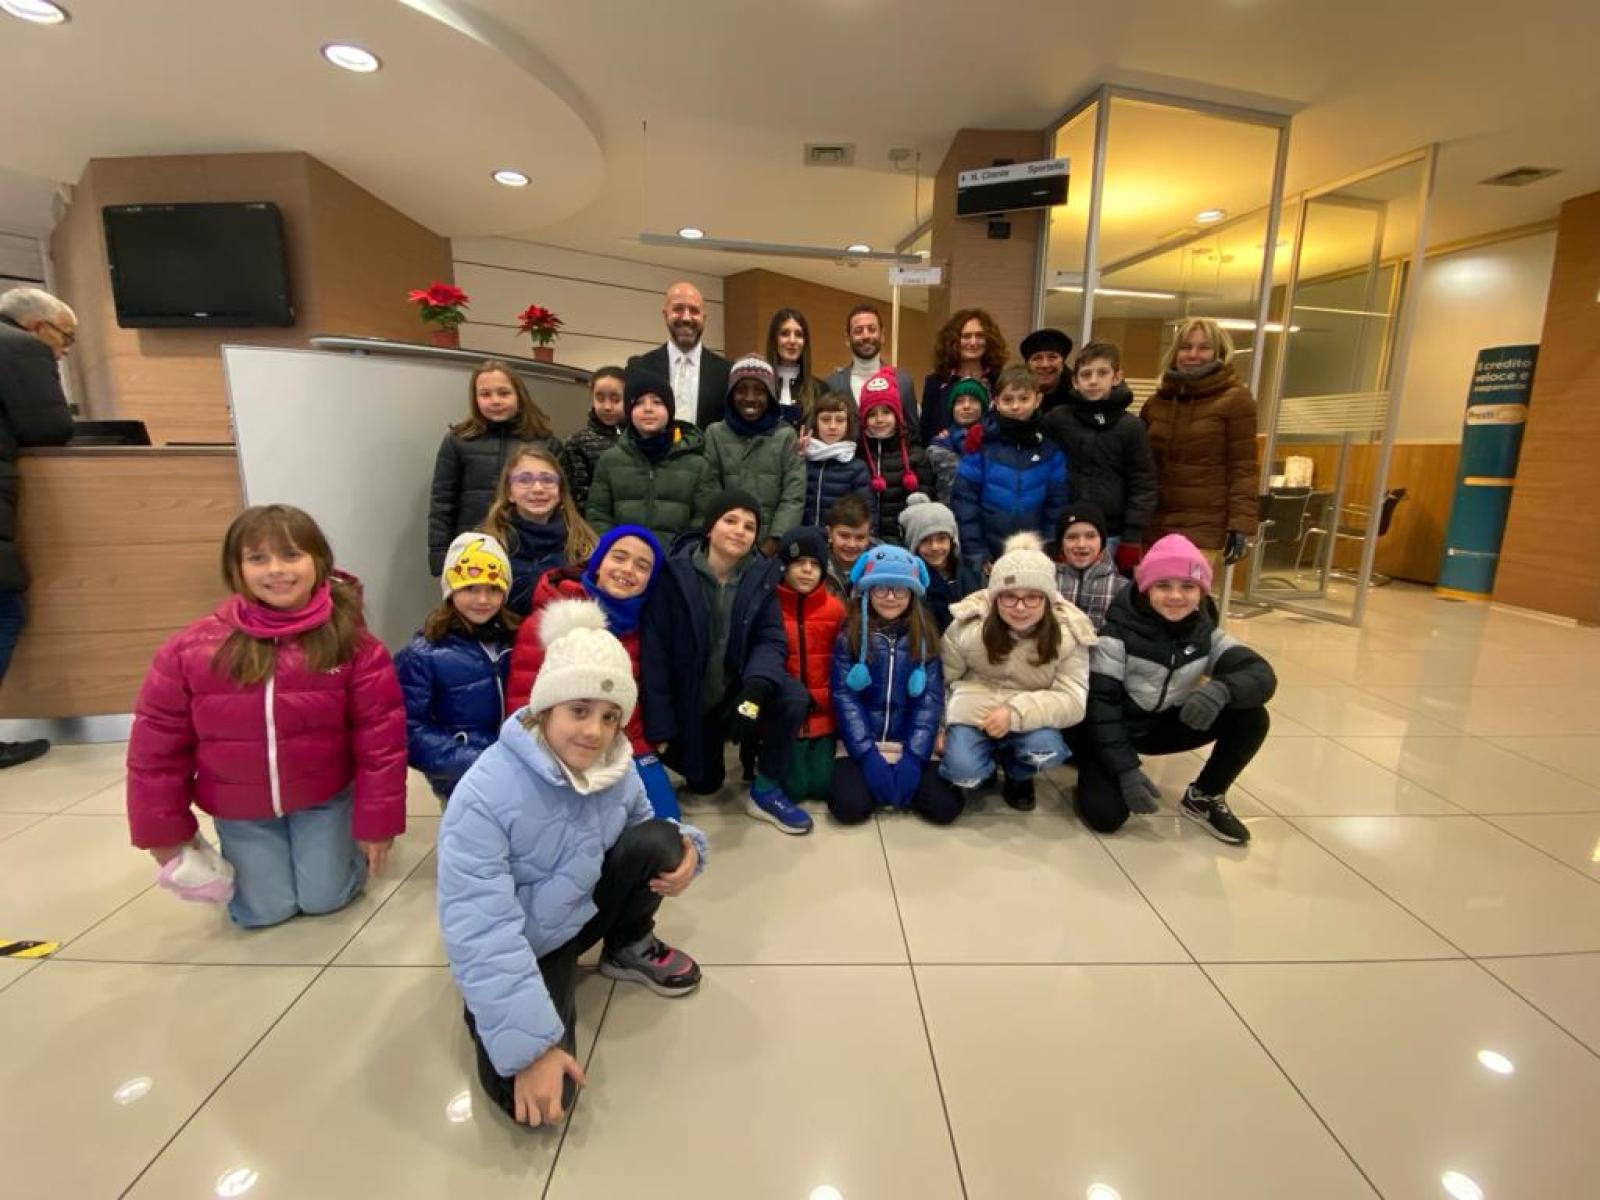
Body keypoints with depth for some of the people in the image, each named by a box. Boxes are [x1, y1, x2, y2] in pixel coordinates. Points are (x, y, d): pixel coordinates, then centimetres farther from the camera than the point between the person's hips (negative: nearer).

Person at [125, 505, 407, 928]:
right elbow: (157, 745, -4)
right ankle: (237, 855, 37)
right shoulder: (192, 649, -14)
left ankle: (344, 837, 33)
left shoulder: (351, 642, -17)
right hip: (240, 809, 1)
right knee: (265, 911, 5)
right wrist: (165, 830, 3)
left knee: (325, 897, 1)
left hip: (324, 798, -1)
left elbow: (380, 738, -13)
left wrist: (377, 821, -9)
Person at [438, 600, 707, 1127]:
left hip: (584, 907, 5)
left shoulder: (615, 765, -12)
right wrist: (532, 1046, -33)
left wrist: (685, 846, -19)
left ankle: (630, 949, 9)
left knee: (657, 840, -20)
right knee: (535, 1098, -20)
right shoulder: (484, 796, -32)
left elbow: (640, 821, 6)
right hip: (519, 949, -4)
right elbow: (480, 934, -33)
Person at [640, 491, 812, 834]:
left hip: (738, 689, 2)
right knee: (704, 785, 7)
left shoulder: (762, 576, -9)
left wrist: (755, 689, -36)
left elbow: (771, 640, -15)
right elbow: (654, 651, -17)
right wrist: (659, 726, -18)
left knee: (794, 699, -27)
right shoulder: (674, 573, -18)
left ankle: (765, 791, -6)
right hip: (690, 698, -1)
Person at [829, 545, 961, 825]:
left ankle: (903, 776, 13)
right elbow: (844, 697, -8)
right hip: (861, 744, -1)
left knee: (945, 806, -16)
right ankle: (877, 775, 9)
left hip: (911, 745, 1)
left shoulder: (925, 637, 1)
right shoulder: (850, 636, -4)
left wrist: (914, 756, -14)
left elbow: (931, 699, -3)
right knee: (849, 806, -23)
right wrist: (867, 755, -16)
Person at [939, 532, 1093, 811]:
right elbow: (941, 679, -1)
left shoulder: (1069, 634, -15)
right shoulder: (968, 625, -15)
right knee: (964, 770, -27)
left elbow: (1073, 700, -19)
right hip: (974, 710, -1)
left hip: (1033, 718, 1)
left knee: (1046, 748, -32)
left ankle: (1018, 775, 7)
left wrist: (1017, 712, -33)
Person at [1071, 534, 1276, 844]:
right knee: (1106, 815, -25)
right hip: (1115, 730, -4)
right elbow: (1100, 702, -23)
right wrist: (1125, 769, -31)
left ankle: (1204, 798, 5)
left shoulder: (1205, 631, -8)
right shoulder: (1119, 632, -22)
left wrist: (1223, 688, -42)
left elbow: (1262, 674, -18)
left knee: (1251, 717, -16)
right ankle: (1091, 765, 10)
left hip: (1165, 726, 5)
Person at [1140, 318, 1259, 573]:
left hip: (1204, 530, -4)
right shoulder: (1157, 401, 14)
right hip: (1154, 525, 5)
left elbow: (1244, 467, -4)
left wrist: (1240, 525, -12)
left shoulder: (1235, 399, 0)